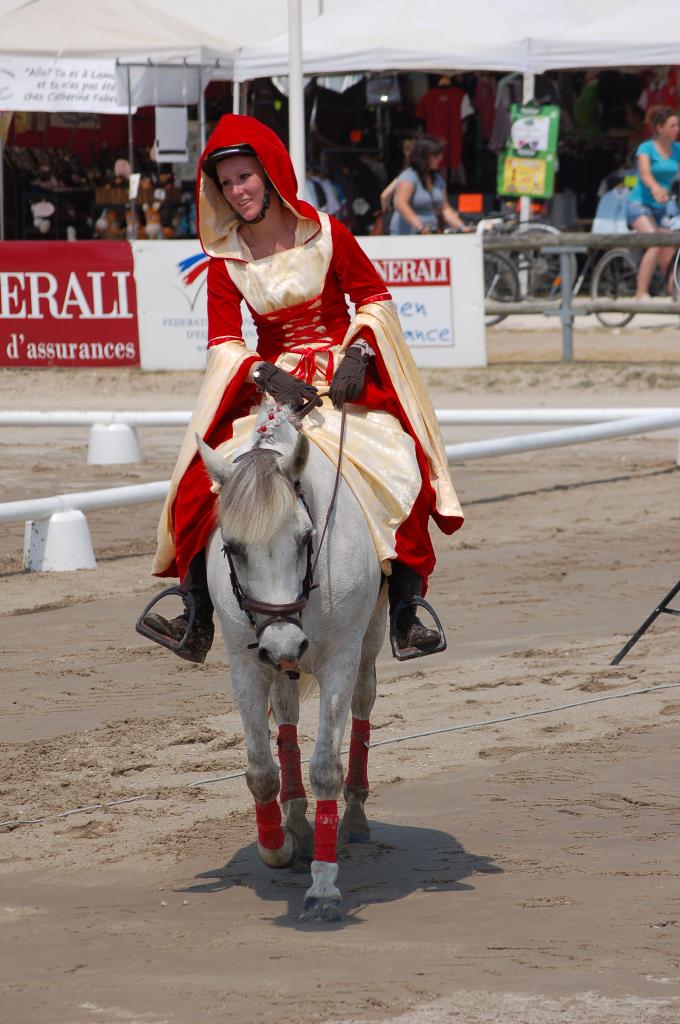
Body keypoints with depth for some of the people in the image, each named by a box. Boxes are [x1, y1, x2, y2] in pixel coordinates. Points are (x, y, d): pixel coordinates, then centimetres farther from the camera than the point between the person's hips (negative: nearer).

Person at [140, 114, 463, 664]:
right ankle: (197, 619, -10)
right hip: (269, 381, 2)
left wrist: (358, 354, -13)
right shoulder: (226, 258, 1)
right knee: (204, 480, -18)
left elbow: (374, 299, 3)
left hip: (344, 375, -2)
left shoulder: (326, 234, -4)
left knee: (396, 469, -26)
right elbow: (224, 343, -3)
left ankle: (406, 609, -15)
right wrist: (265, 376, -22)